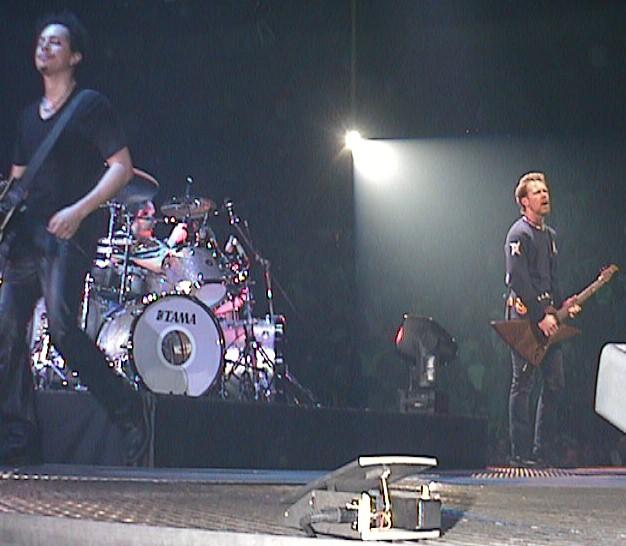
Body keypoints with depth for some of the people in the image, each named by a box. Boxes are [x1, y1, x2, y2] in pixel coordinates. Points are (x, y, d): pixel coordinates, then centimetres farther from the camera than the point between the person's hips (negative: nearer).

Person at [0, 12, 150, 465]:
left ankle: (131, 410, -7)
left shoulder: (91, 106, 0)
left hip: (68, 233, -7)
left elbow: (122, 166, -7)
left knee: (62, 329, -20)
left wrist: (80, 210, -18)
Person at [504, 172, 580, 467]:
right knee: (523, 384, -6)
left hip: (548, 319, 9)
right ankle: (521, 455, -3)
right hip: (524, 318, -8)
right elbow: (518, 280, -17)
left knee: (555, 383, 6)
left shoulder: (550, 234, 19)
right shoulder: (519, 233, -8)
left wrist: (562, 304, 8)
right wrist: (541, 316, -19)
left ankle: (542, 454, 12)